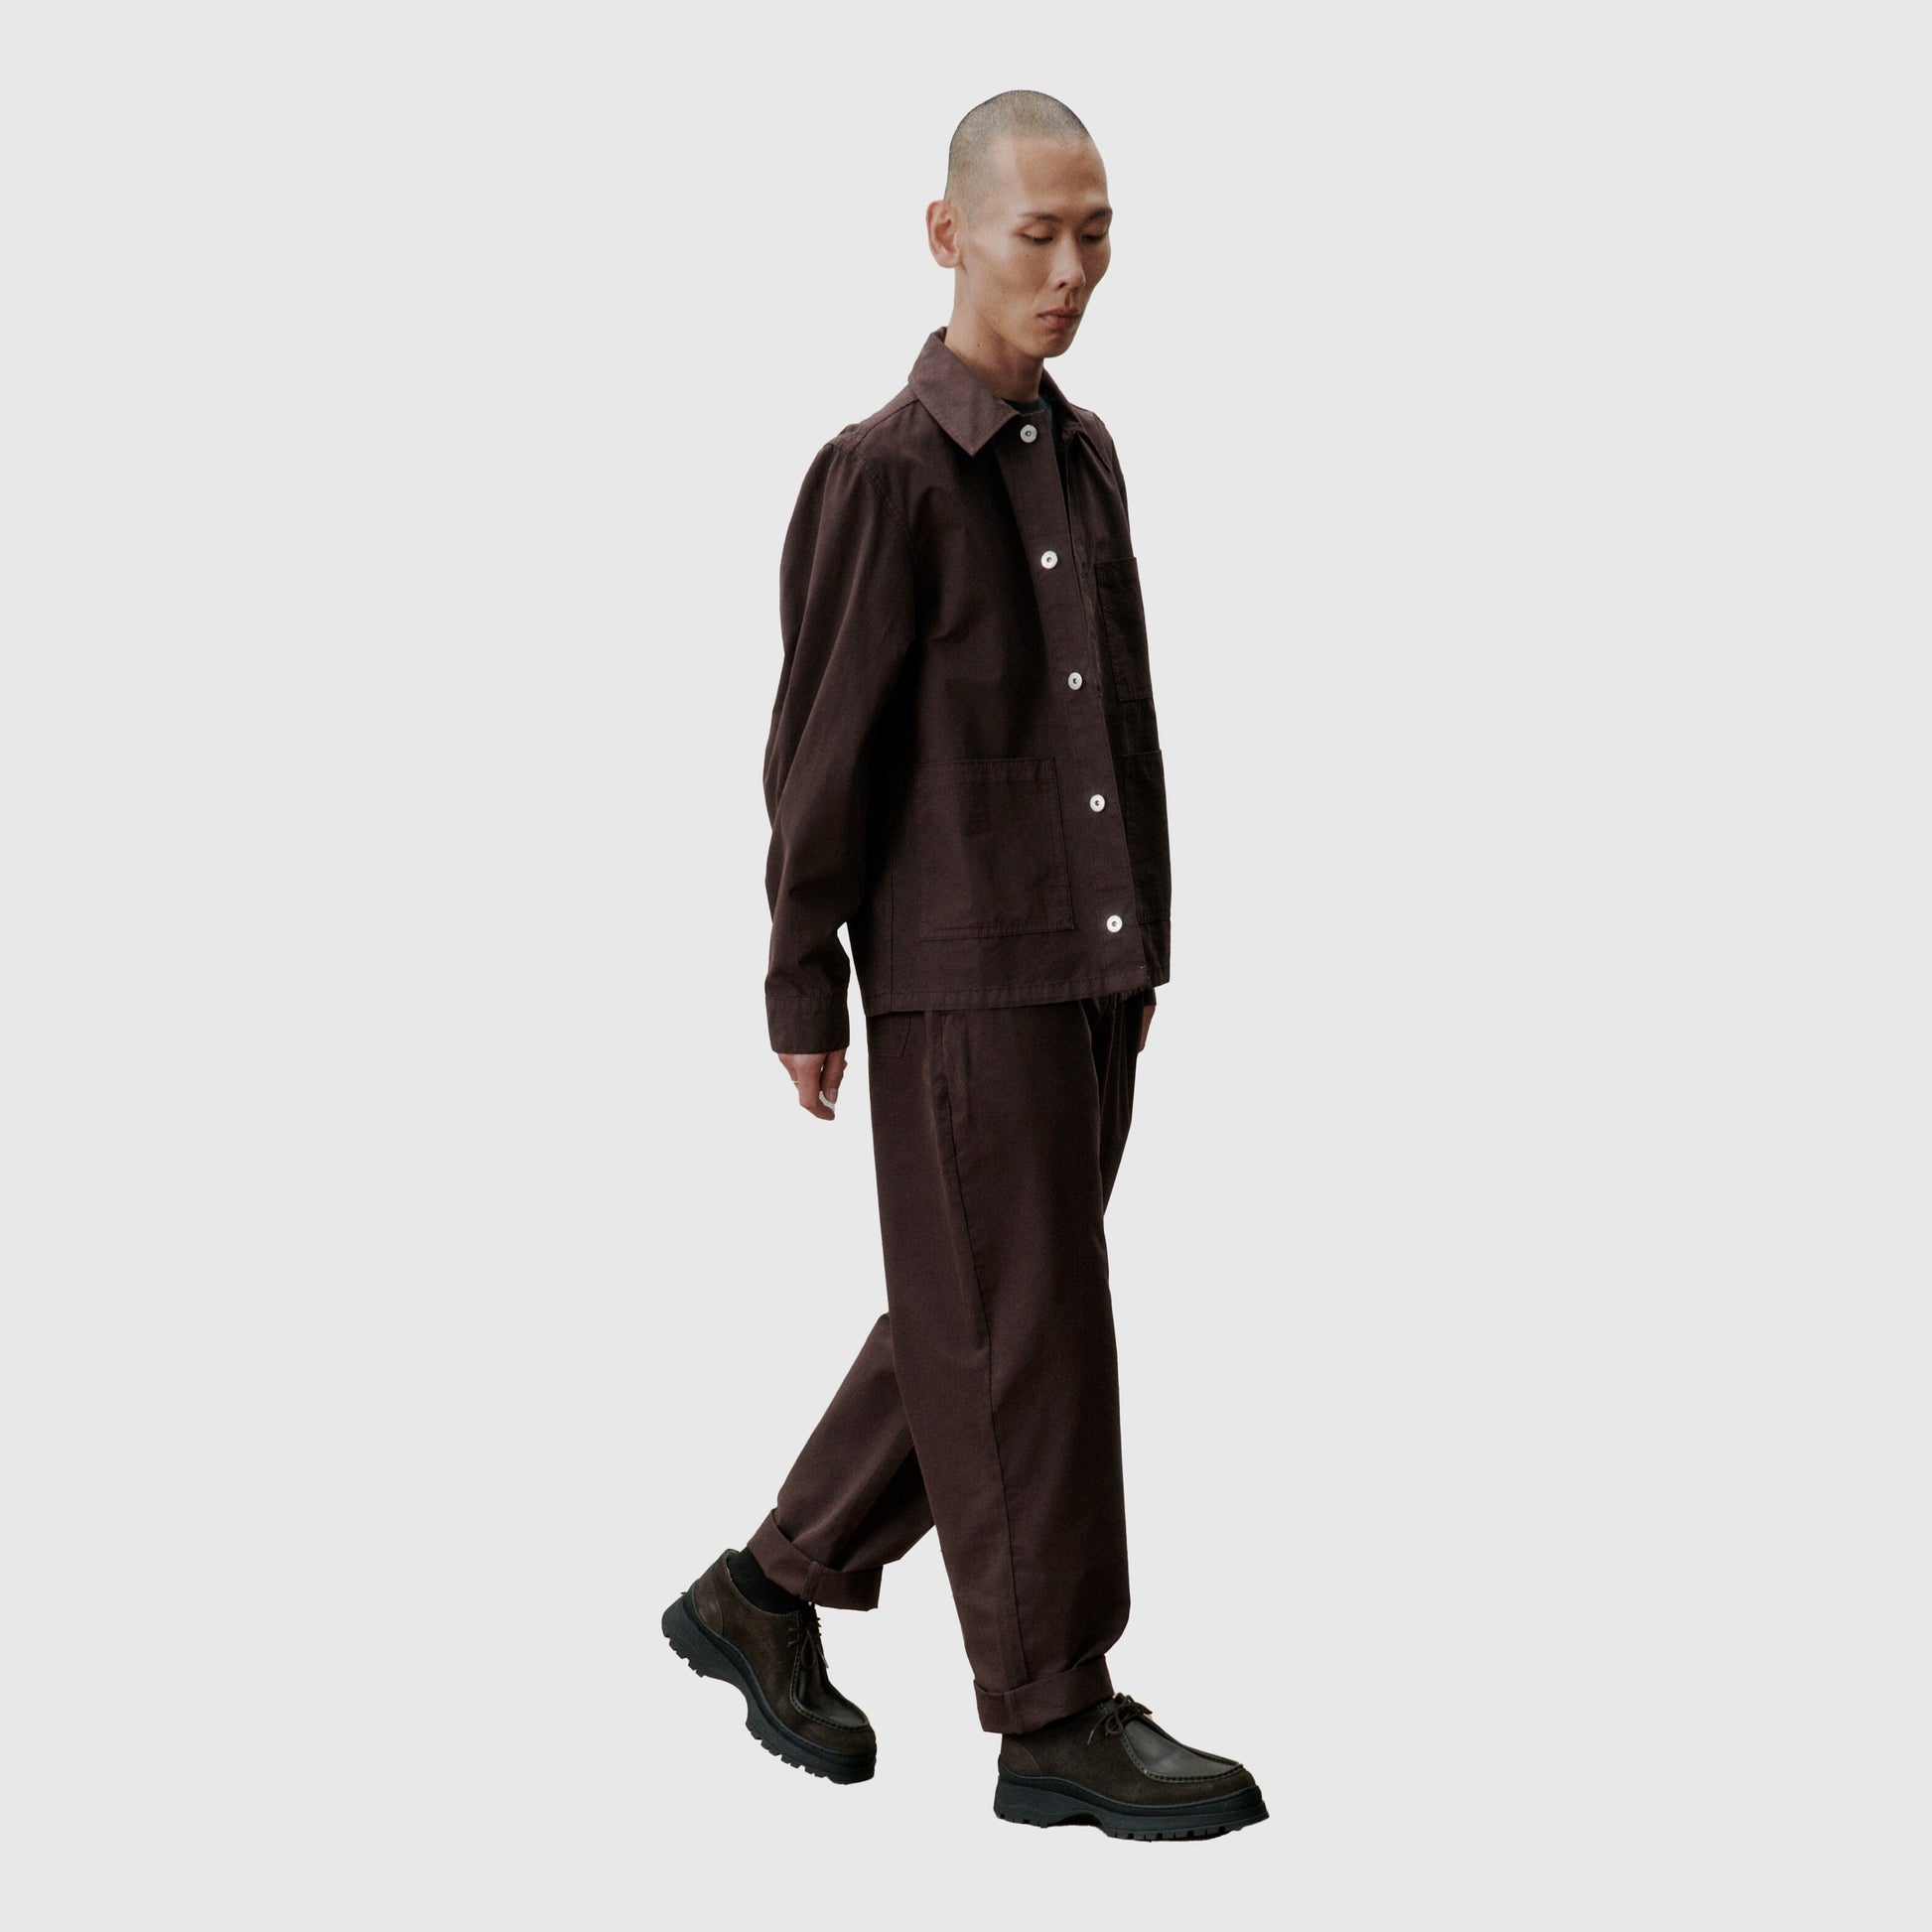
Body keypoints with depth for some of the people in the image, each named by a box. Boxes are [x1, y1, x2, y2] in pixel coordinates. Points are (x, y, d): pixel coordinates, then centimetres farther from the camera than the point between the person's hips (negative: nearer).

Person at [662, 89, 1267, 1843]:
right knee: (1025, 1340, -3)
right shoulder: (881, 475, -11)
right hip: (960, 979, -8)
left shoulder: (1083, 455, 13)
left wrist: (1141, 954, 17)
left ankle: (769, 1601, 27)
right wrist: (800, 1000, -9)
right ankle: (1059, 1721, 7)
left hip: (1088, 975, 8)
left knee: (977, 1331, 13)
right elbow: (821, 751, -10)